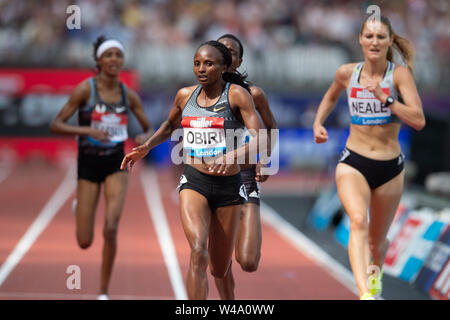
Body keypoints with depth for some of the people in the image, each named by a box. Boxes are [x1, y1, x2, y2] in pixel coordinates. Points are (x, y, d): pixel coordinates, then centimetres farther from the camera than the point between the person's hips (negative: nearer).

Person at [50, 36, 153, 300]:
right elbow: (56, 125, -11)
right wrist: (87, 131, -26)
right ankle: (79, 208, 39)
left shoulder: (130, 95, 0)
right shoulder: (85, 89, -10)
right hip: (89, 163, -1)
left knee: (111, 230, -19)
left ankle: (104, 292, -2)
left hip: (116, 164, 1)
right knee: (85, 242, 1)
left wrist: (145, 138, -13)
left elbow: (149, 129, 11)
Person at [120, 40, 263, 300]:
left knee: (220, 269, 11)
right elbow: (170, 126, 28)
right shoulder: (185, 95, 5)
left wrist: (232, 156, -35)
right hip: (194, 182, 1)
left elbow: (260, 140, -17)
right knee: (198, 252, -25)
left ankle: (229, 296, 48)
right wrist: (145, 148, 14)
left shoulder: (237, 95, -7)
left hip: (229, 186, -1)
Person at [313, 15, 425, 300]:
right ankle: (365, 295, -43)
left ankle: (376, 271, 52)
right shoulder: (347, 73, 0)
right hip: (353, 164, 0)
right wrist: (318, 123, 10)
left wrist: (385, 98, -25)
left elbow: (419, 121, -19)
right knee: (358, 222, -28)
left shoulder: (400, 74, -8)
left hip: (390, 168, 0)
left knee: (377, 240, 15)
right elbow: (331, 97, 24)